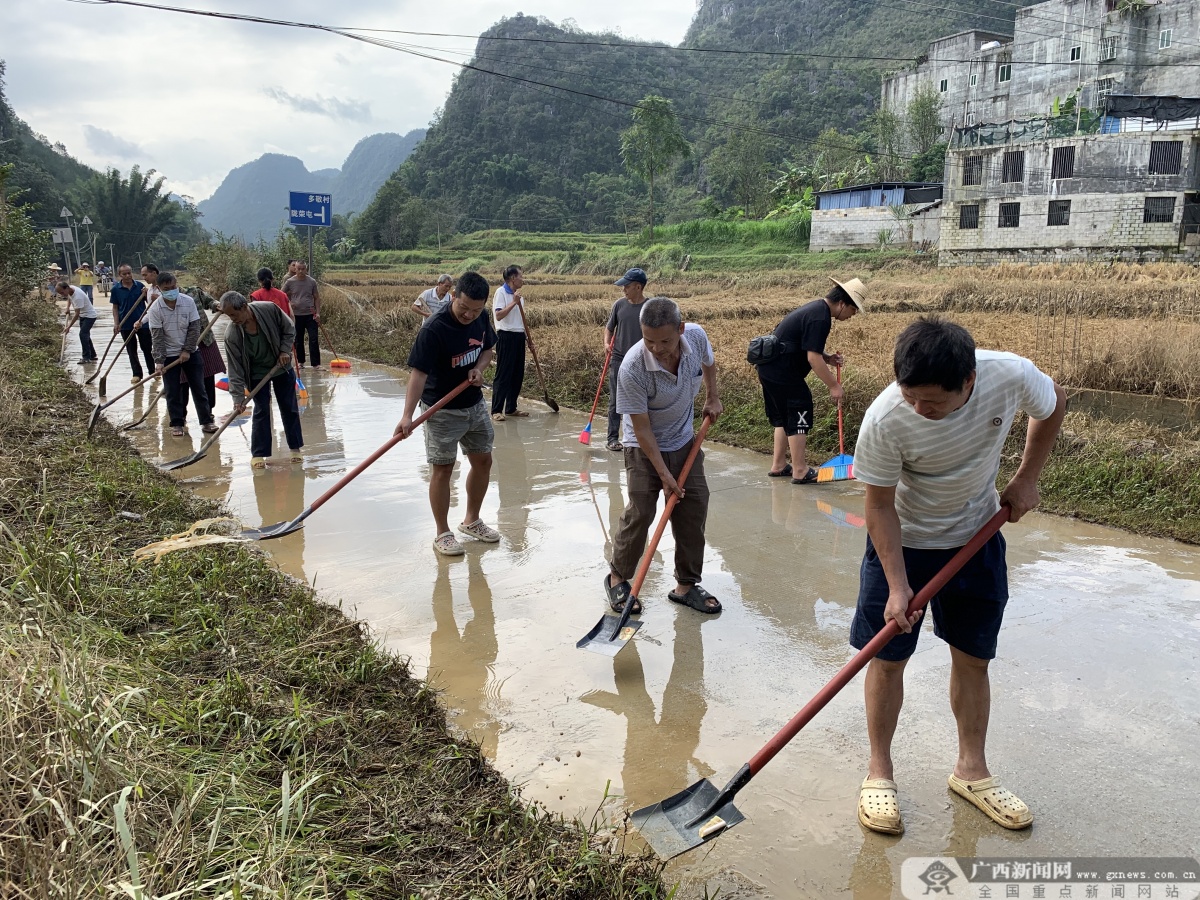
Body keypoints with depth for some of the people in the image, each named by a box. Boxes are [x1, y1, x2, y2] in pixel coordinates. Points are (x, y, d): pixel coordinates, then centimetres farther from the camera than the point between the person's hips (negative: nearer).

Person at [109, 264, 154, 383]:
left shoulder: (140, 286, -2)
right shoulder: (116, 289, -2)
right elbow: (115, 307, 2)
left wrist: (147, 293, -17)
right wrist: (116, 323, -6)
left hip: (142, 323, 0)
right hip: (126, 324, 0)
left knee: (147, 348, 7)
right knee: (131, 350, 7)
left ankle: (152, 371, 20)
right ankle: (137, 374, 14)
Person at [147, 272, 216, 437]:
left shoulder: (188, 302, -10)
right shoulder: (155, 309, -13)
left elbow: (195, 328, -6)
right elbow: (157, 337, -13)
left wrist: (187, 350, -11)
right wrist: (159, 361, -19)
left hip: (190, 352, 1)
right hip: (169, 355, -1)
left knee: (198, 387, 4)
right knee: (173, 392, 3)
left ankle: (206, 421, 11)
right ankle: (177, 423, 14)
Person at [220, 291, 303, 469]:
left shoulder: (270, 309, -25)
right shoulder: (232, 335, -25)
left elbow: (289, 329, -6)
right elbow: (235, 368, -20)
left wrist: (285, 351, -17)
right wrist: (238, 398, -23)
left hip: (282, 367, 1)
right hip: (257, 374, -1)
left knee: (289, 408, 8)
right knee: (261, 411, -4)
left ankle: (295, 447, 20)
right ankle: (258, 453, 6)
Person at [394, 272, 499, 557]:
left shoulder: (482, 319, -6)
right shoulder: (434, 330, -26)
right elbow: (419, 373, -30)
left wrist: (479, 368, -11)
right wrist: (407, 415, -39)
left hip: (475, 404, 7)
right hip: (442, 410, -7)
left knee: (483, 461, 14)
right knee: (443, 469, -1)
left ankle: (471, 521, 33)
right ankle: (443, 533, 15)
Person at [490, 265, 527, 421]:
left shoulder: (518, 295, 15)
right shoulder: (501, 292, -9)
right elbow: (499, 315, -19)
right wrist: (514, 302, -20)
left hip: (519, 336, 8)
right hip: (506, 337, -8)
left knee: (518, 374, 10)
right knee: (503, 374, -5)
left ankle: (511, 408, 20)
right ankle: (496, 410, 0)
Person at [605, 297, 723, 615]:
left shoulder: (696, 336, -19)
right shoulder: (632, 369, -32)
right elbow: (642, 427, -24)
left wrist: (712, 398, 14)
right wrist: (663, 473, -21)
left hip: (684, 442, 5)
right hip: (645, 447, -5)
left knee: (694, 511, 4)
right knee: (640, 512, -9)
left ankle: (686, 585, 16)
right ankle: (617, 577, 14)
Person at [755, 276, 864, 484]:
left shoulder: (815, 308, 14)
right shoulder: (820, 318, -19)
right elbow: (813, 358, -22)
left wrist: (827, 358, 7)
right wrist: (834, 386, -16)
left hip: (770, 369, 11)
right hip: (783, 374, -11)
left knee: (783, 418, 19)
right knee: (797, 419, -3)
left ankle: (778, 466, 26)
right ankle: (800, 472, 4)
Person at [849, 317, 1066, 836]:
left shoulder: (1012, 375, -26)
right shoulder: (885, 420, -32)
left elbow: (1054, 404, 0)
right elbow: (880, 506, -19)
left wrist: (1026, 479, -1)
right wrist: (898, 584, -22)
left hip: (978, 537, 3)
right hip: (902, 543, -2)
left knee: (973, 657, 11)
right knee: (888, 658, 3)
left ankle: (971, 769, 29)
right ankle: (879, 772, 20)